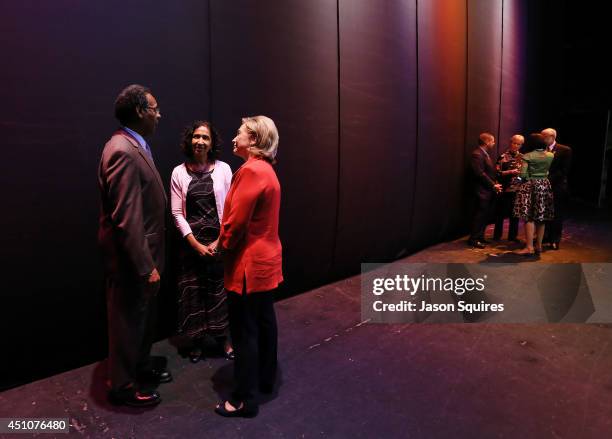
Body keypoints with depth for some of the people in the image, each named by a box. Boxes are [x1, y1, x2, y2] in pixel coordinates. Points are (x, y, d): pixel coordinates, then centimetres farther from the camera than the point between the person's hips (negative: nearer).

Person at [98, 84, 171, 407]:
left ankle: (141, 364, 43)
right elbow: (126, 218, -27)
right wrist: (145, 265, -23)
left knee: (144, 315, 23)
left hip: (142, 252, 10)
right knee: (128, 320, 8)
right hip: (131, 258, -10)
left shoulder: (135, 146, 9)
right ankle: (122, 385, 28)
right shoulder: (123, 152, -24)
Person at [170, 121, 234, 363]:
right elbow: (177, 213, -2)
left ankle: (223, 338, 26)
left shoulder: (223, 169, -2)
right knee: (193, 291, 9)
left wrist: (219, 242, -8)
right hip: (191, 242, 1)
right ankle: (197, 340, 28)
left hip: (219, 242, 0)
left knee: (220, 290, 6)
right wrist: (196, 245, -8)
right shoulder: (179, 172, -1)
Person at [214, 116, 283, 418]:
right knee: (264, 321, 20)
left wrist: (223, 245, -3)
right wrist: (225, 242, 8)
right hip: (266, 258, 10)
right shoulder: (266, 169, 12)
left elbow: (237, 221, -21)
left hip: (249, 263, -10)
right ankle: (266, 379, 37)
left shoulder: (251, 170, -20)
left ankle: (244, 399, 15)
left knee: (245, 331, 1)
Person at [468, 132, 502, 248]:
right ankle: (473, 239, 2)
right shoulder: (477, 154, -15)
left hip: (488, 190, 10)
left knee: (485, 215, 13)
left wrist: (494, 183, 6)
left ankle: (480, 237, 22)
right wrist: (493, 185, -15)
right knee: (480, 215, -5)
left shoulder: (485, 153, 17)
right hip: (482, 191, -10)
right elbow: (480, 173, -21)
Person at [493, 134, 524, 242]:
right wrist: (510, 172, -19)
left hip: (517, 189, 5)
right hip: (505, 189, -4)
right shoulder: (503, 156, -3)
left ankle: (513, 236, 19)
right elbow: (497, 172, -9)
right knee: (501, 213, 2)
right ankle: (497, 236, 13)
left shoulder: (521, 157, 11)